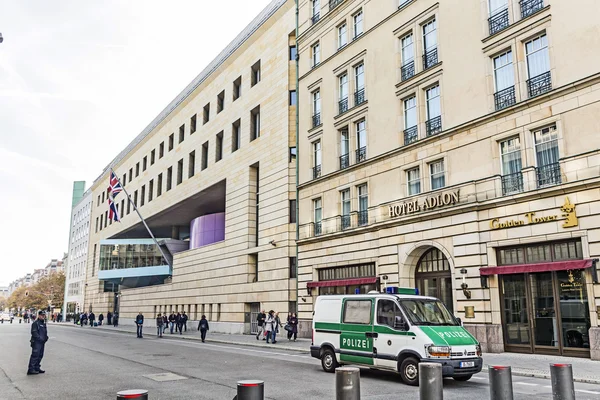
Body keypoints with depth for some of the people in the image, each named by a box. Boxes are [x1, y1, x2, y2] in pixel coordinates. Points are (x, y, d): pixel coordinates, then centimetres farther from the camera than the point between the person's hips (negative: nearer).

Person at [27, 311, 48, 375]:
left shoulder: (44, 323, 19)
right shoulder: (35, 323, -9)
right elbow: (34, 333, -16)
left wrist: (46, 337, 6)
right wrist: (40, 338, -20)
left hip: (42, 342, 9)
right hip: (36, 342, -9)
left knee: (40, 356, 13)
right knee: (35, 355, -11)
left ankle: (37, 368, 22)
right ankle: (31, 369, -8)